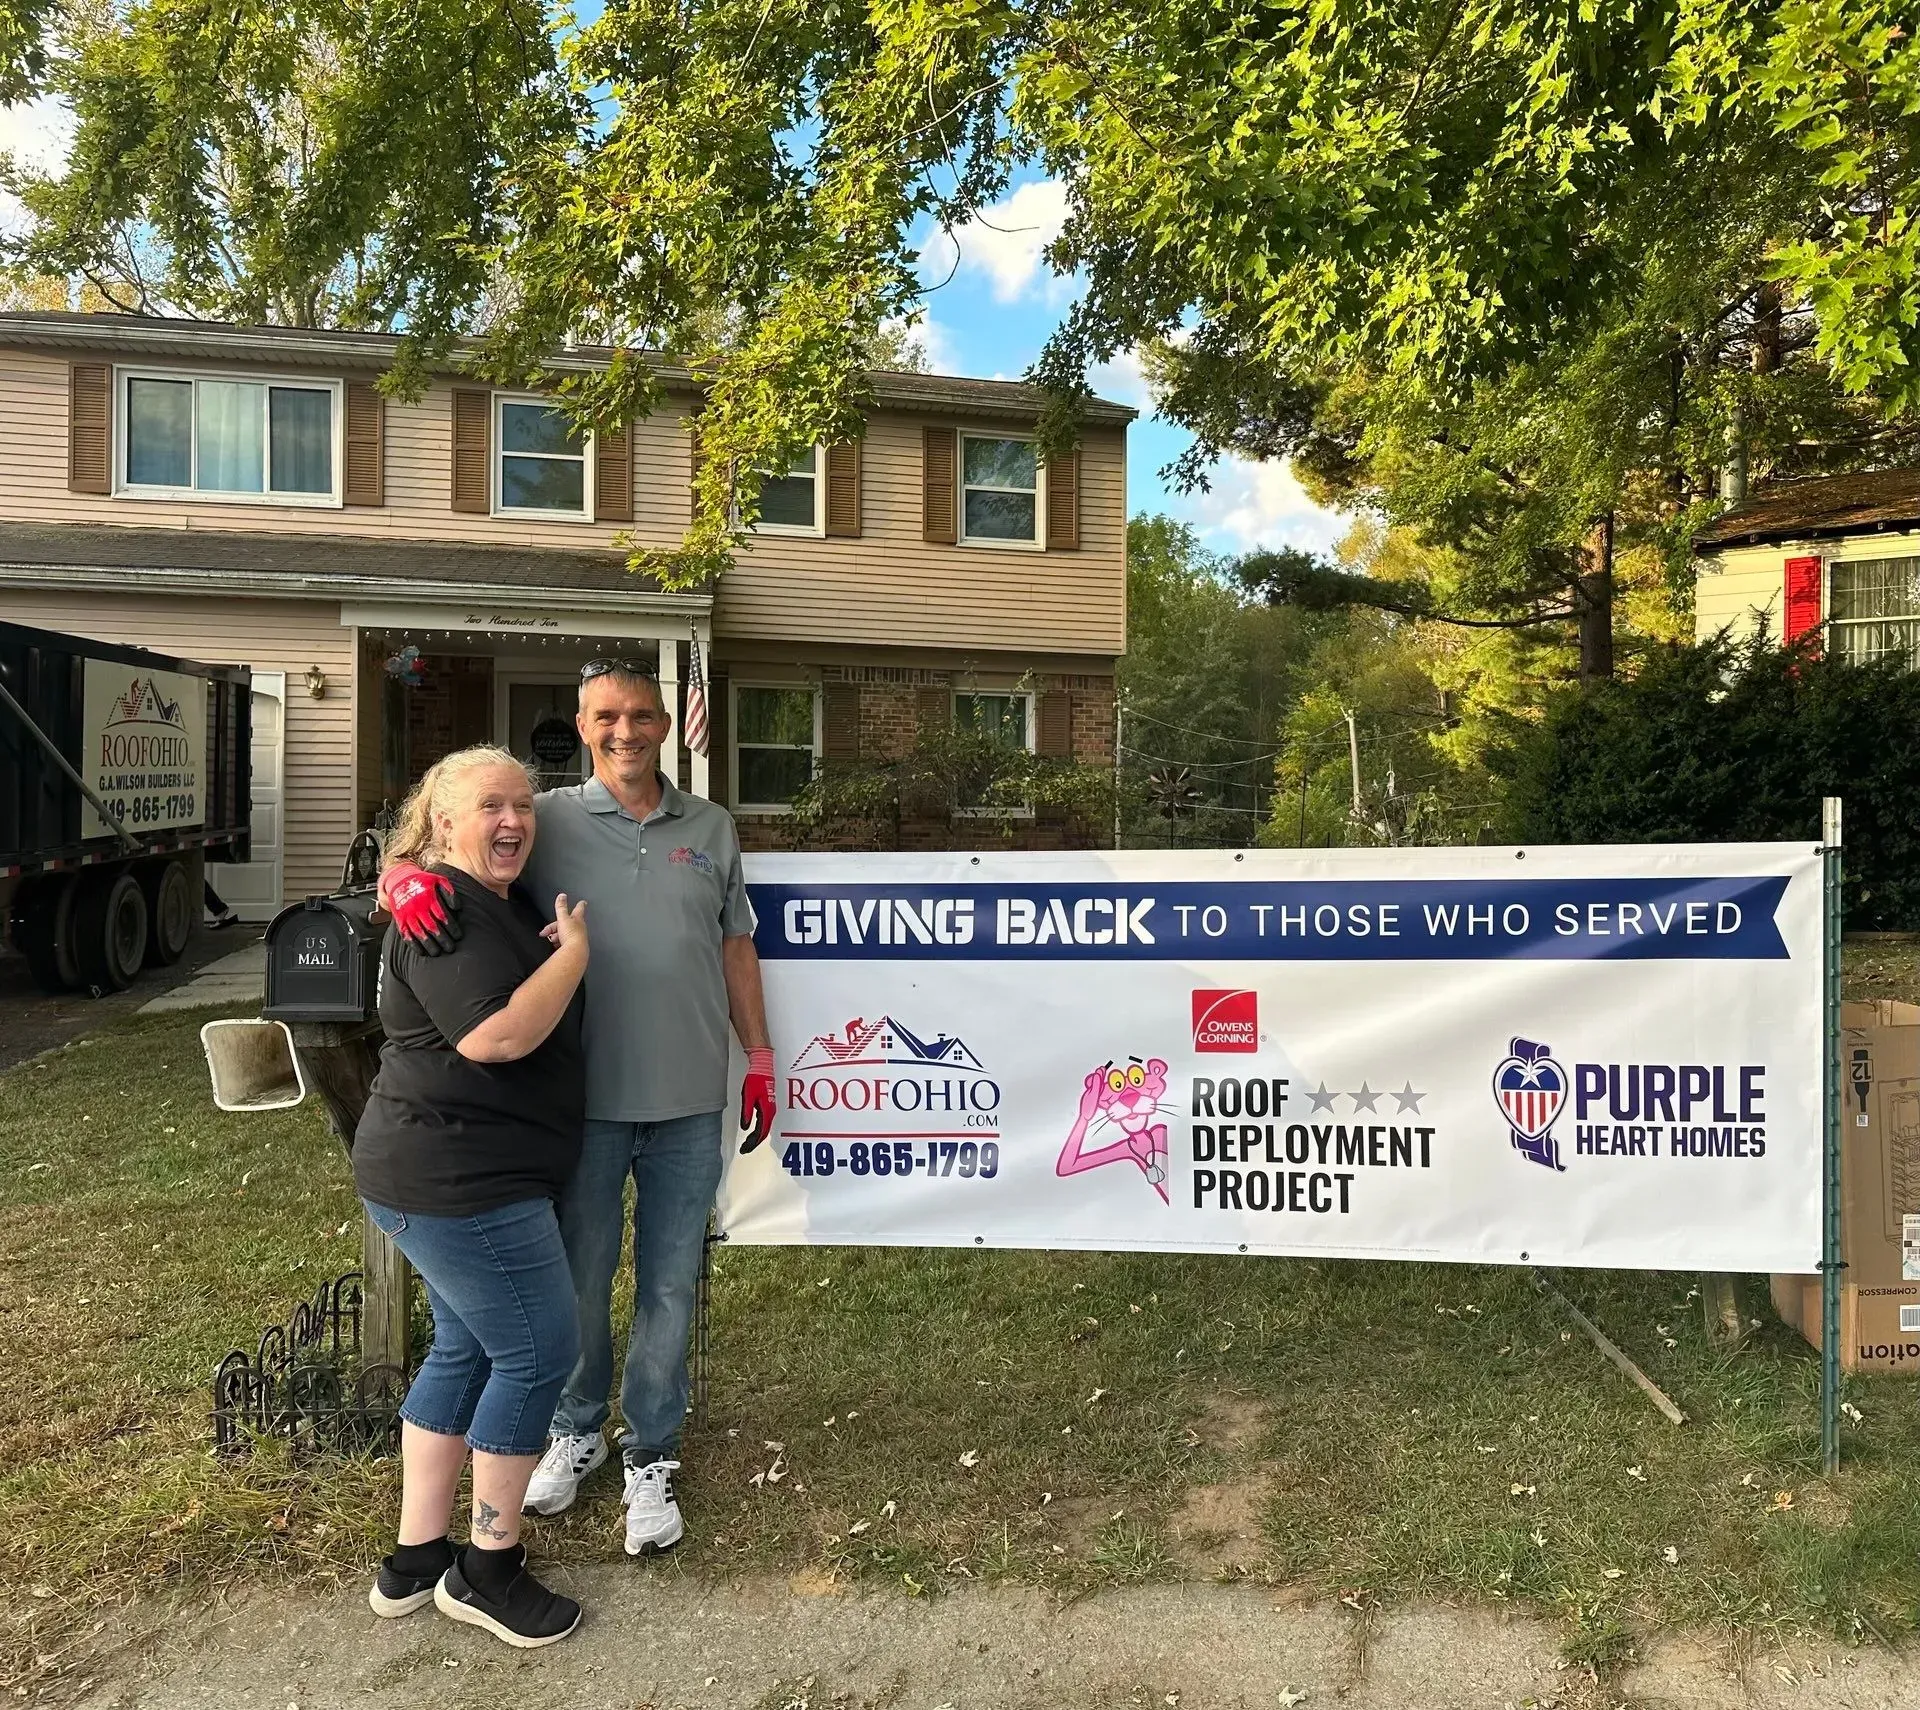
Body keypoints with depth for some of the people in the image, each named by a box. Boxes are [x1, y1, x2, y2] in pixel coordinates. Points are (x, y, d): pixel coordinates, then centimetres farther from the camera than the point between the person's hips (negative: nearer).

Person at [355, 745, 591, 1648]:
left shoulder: (507, 903, 14)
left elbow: (534, 1000, 30)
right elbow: (498, 1034, -29)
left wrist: (557, 947, 11)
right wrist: (574, 950, -18)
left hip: (459, 1170, 11)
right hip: (456, 1176, -11)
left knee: (468, 1348, 18)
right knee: (539, 1351, -1)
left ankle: (415, 1559, 31)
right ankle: (487, 1569, 16)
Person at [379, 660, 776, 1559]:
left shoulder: (710, 828, 7)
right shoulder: (549, 818, -1)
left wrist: (759, 1058, 11)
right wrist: (405, 876, -28)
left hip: (688, 1102, 2)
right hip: (583, 1098, -1)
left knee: (668, 1290, 11)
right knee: (578, 1281, 16)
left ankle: (650, 1458, 30)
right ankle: (575, 1431, 40)